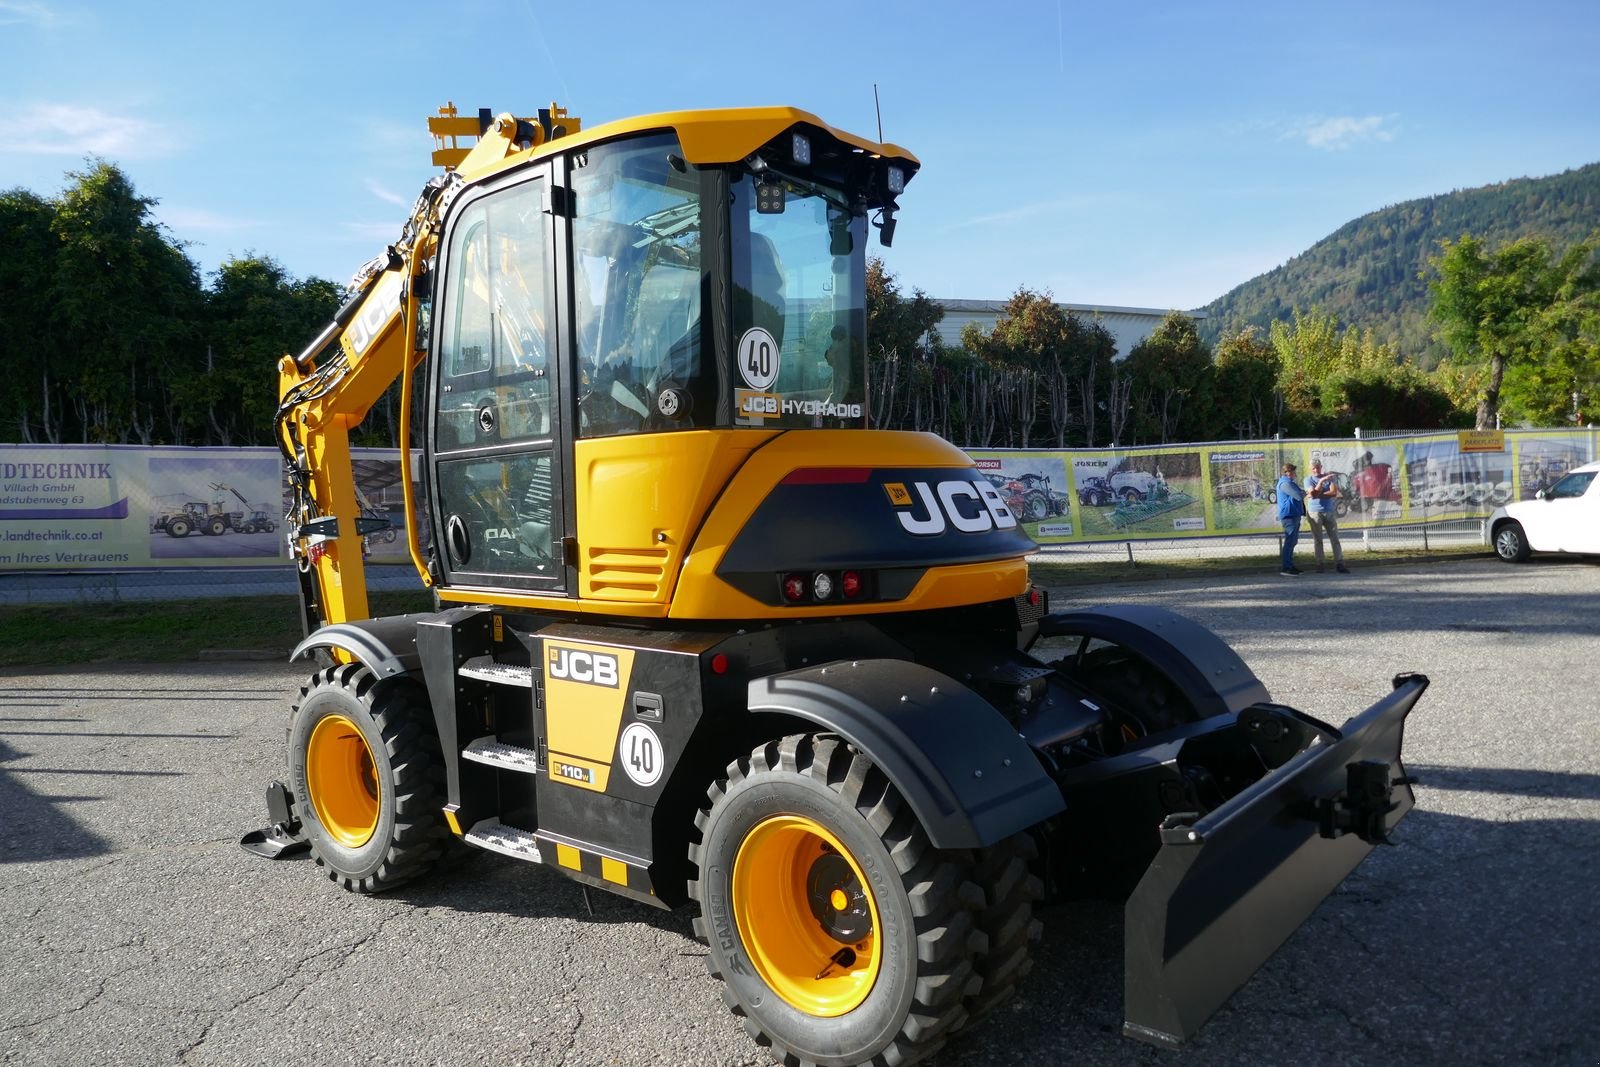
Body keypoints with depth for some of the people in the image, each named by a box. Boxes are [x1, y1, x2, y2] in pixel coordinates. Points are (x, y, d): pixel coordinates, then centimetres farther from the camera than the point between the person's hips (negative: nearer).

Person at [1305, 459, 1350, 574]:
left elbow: (1334, 492, -8)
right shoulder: (1308, 479, 3)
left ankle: (1339, 564, -1)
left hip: (1329, 511, 1)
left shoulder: (1329, 477, 5)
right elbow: (1313, 493, -12)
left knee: (1335, 538, -1)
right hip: (1315, 512, -1)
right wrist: (1322, 481, -14)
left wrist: (1318, 495, -12)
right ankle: (1319, 564, 3)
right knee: (1318, 540, 1)